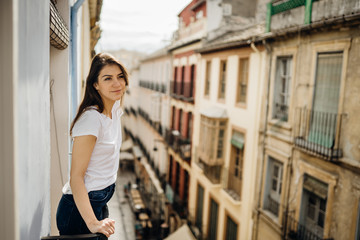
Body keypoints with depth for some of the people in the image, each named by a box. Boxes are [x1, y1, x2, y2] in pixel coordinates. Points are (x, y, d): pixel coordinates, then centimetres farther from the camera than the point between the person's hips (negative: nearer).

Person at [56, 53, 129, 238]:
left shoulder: (115, 107, 0)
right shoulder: (91, 119, -24)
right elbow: (76, 176, -25)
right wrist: (92, 223, -33)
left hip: (100, 203, 8)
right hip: (80, 208, -8)